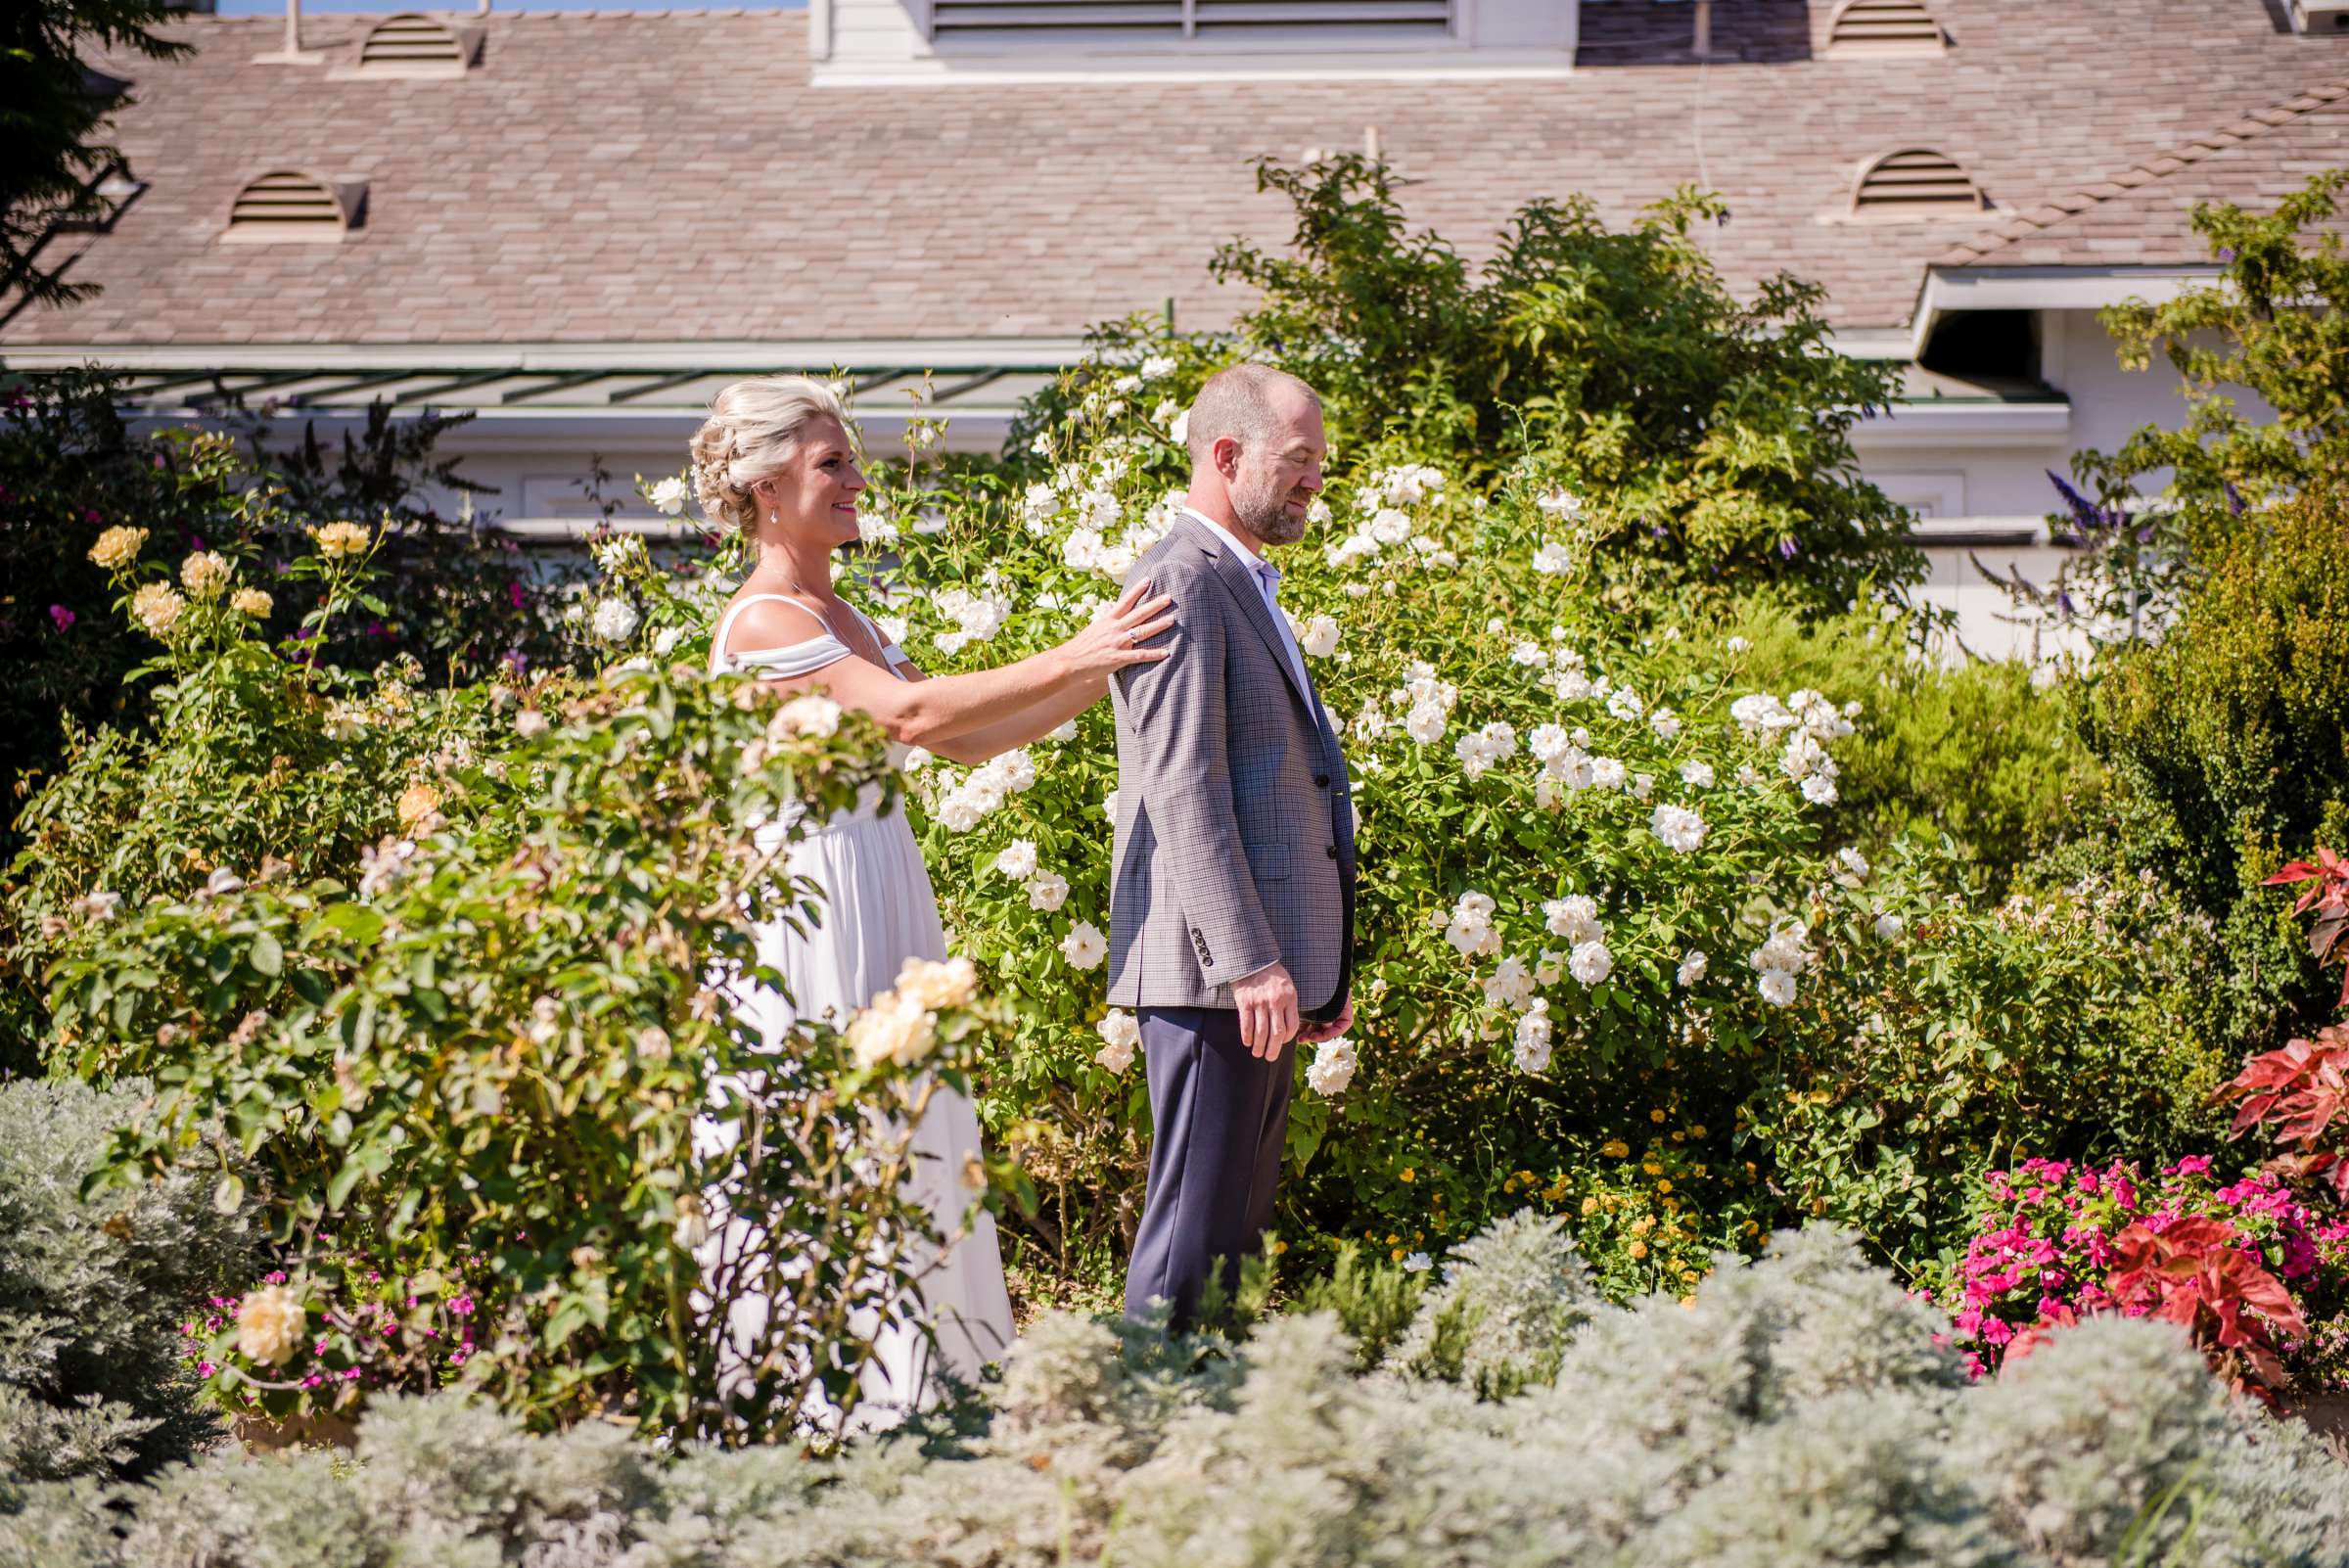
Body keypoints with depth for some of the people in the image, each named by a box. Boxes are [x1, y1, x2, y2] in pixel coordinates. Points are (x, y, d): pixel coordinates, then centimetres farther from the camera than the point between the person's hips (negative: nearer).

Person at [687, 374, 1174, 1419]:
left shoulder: (838, 617, 15)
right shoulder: (763, 619, -14)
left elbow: (964, 740, 14)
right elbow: (909, 713, -24)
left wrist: (1099, 677, 6)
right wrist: (1072, 658, -21)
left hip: (877, 898, 9)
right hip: (811, 893, -9)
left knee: (897, 1135, 11)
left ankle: (901, 1361, 17)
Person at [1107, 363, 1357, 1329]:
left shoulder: (1246, 587, 21)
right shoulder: (1183, 581, -12)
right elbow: (1185, 788, -20)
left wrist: (1322, 969, 22)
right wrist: (1250, 962, -24)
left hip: (1265, 963, 10)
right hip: (1212, 963, -10)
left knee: (1239, 1217, 12)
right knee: (1195, 1219, -8)